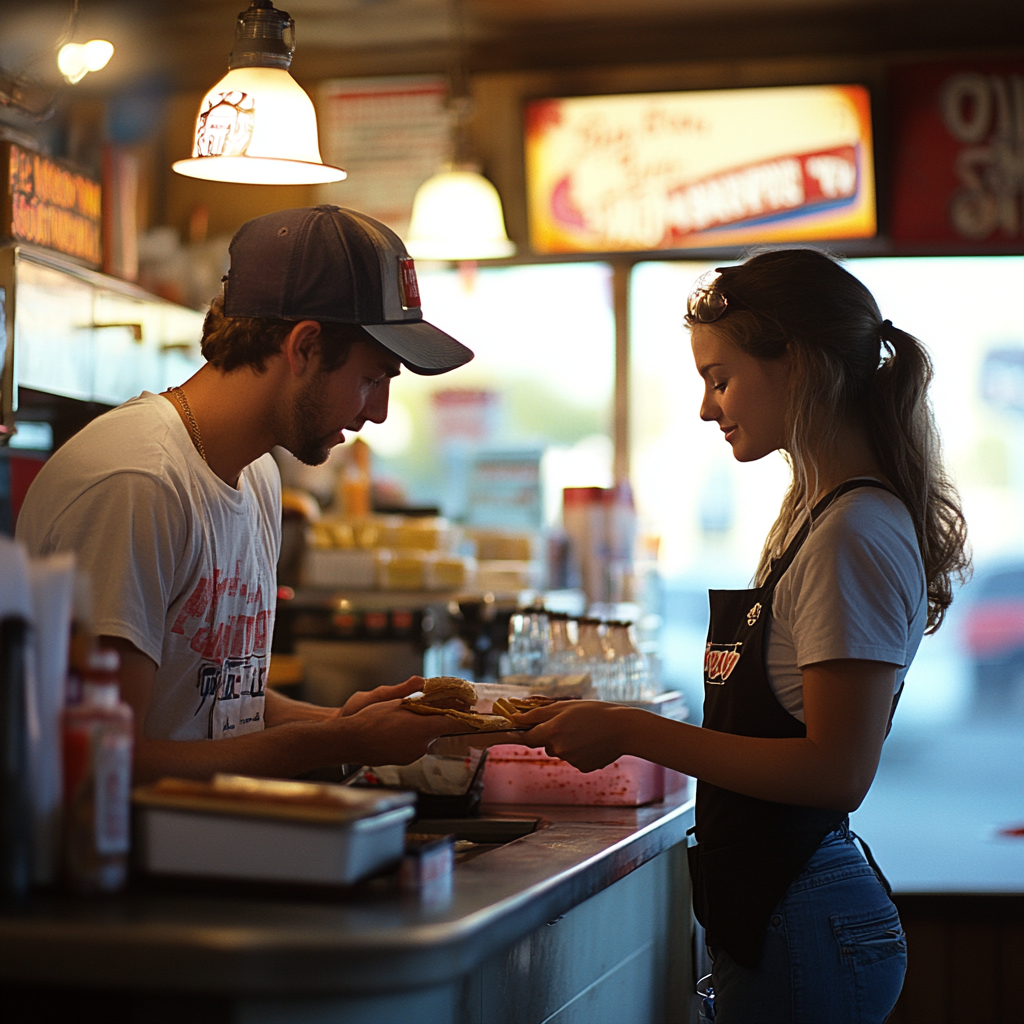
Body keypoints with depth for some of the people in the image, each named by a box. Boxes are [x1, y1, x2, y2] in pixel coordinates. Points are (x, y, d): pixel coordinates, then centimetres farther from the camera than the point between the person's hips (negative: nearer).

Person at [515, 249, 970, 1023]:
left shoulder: (854, 537, -17)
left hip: (803, 931, -9)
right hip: (763, 914, 9)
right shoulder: (810, 511, 12)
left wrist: (633, 733, -20)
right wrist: (621, 728, 9)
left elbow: (837, 772, -23)